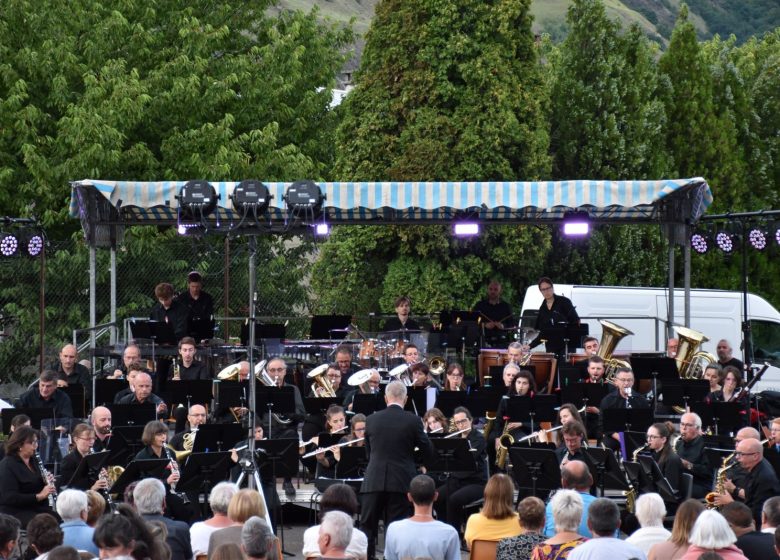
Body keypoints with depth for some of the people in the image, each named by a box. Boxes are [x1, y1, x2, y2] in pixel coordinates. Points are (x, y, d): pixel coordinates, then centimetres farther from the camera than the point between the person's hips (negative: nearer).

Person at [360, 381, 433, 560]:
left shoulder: (371, 420, 3)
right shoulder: (413, 421, -5)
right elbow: (428, 451, 3)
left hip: (374, 480, 2)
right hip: (401, 481, -1)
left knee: (367, 526, 8)